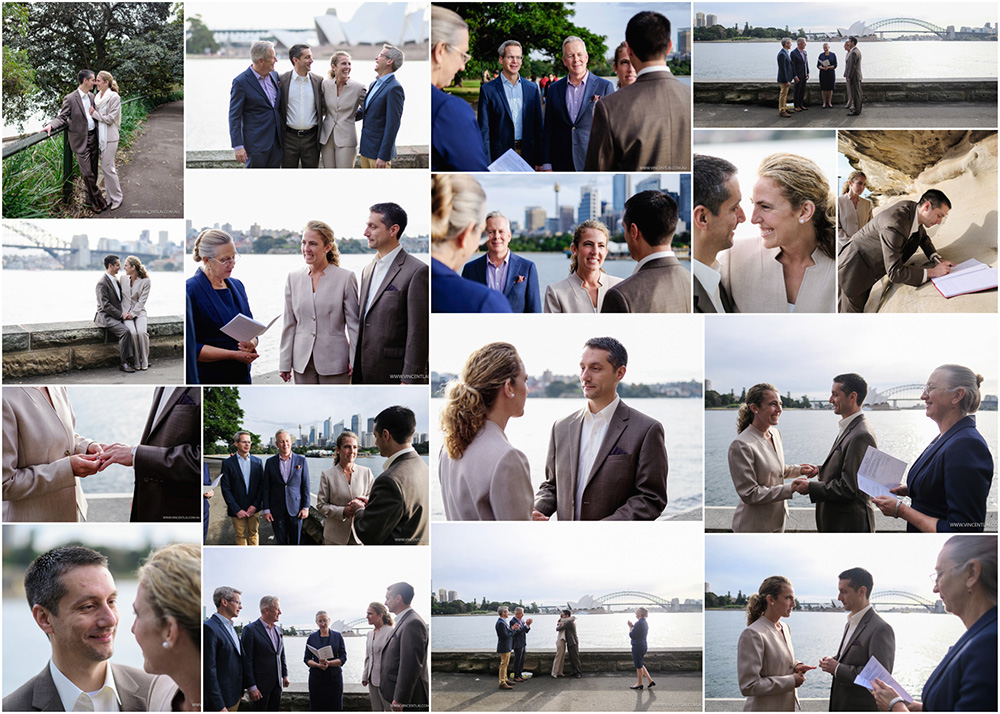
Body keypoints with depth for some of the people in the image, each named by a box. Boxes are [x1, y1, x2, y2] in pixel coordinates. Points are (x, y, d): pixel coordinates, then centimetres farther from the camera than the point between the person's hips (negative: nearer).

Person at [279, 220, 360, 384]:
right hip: (303, 362, 3)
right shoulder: (294, 278, 7)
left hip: (334, 363, -3)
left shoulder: (346, 278, -4)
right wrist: (285, 363, 6)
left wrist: (355, 360, -8)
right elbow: (289, 323, 8)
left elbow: (353, 322, -2)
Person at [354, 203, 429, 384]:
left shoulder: (416, 272, -11)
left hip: (394, 376, -8)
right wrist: (355, 366, 14)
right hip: (363, 375, 8)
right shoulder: (367, 270, 15)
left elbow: (418, 333, -14)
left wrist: (409, 380, -17)